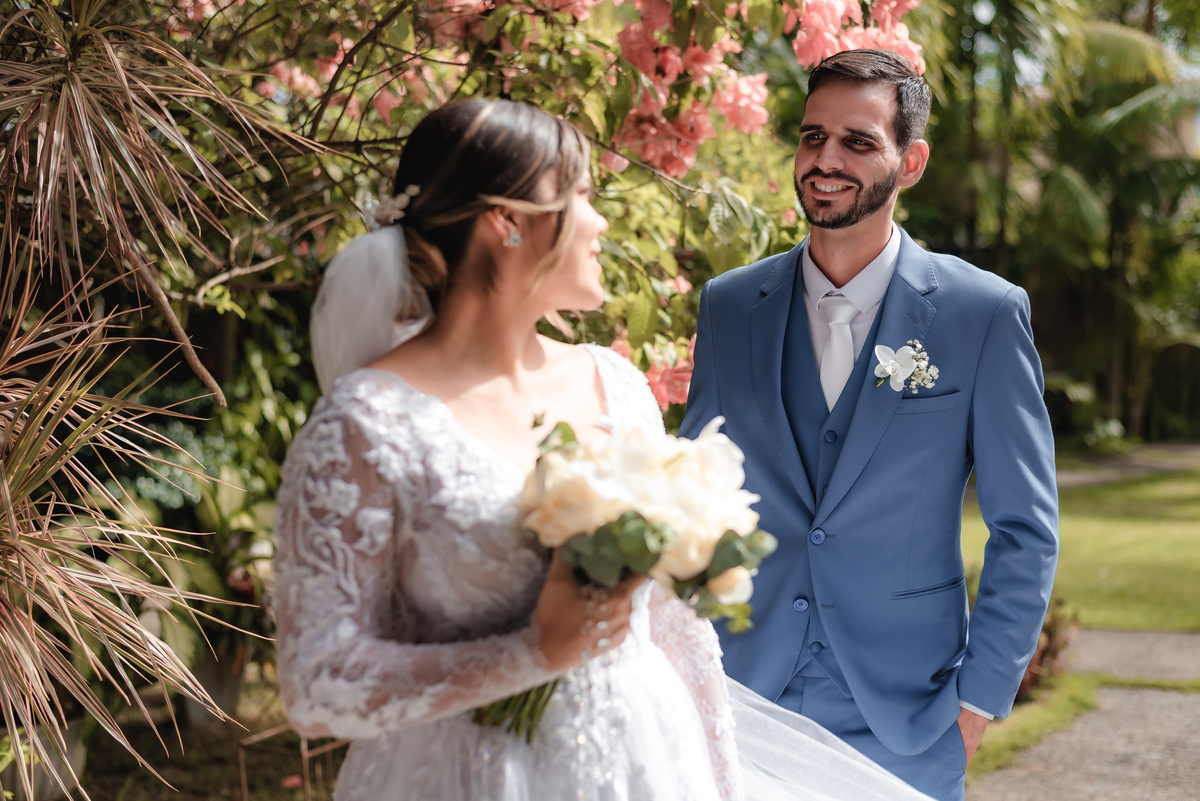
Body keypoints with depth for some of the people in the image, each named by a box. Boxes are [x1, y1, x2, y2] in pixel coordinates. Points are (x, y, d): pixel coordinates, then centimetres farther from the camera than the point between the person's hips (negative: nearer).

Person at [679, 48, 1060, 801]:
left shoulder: (986, 313, -6)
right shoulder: (728, 305, 3)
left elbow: (1027, 527, -2)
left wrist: (979, 698, -5)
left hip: (904, 725, -2)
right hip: (745, 704, 2)